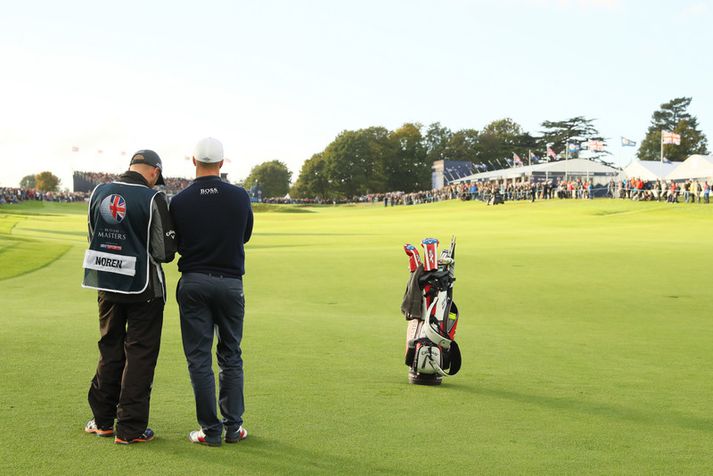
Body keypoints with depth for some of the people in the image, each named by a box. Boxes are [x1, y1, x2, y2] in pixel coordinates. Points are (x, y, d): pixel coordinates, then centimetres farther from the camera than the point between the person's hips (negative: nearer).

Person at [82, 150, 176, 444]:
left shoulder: (99, 193, 1)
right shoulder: (153, 198, -15)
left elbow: (93, 236, 12)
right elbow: (165, 252, -13)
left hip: (107, 286, 5)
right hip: (143, 288, -5)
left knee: (110, 350, 19)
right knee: (140, 354, 5)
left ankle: (102, 420, 26)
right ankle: (130, 428, 7)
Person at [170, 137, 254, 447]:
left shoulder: (179, 201, -6)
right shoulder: (240, 197, -4)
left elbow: (176, 244, 5)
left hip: (193, 282, -1)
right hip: (230, 281, 1)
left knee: (199, 358, 5)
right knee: (231, 356, 12)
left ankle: (210, 430, 5)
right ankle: (233, 426, 13)